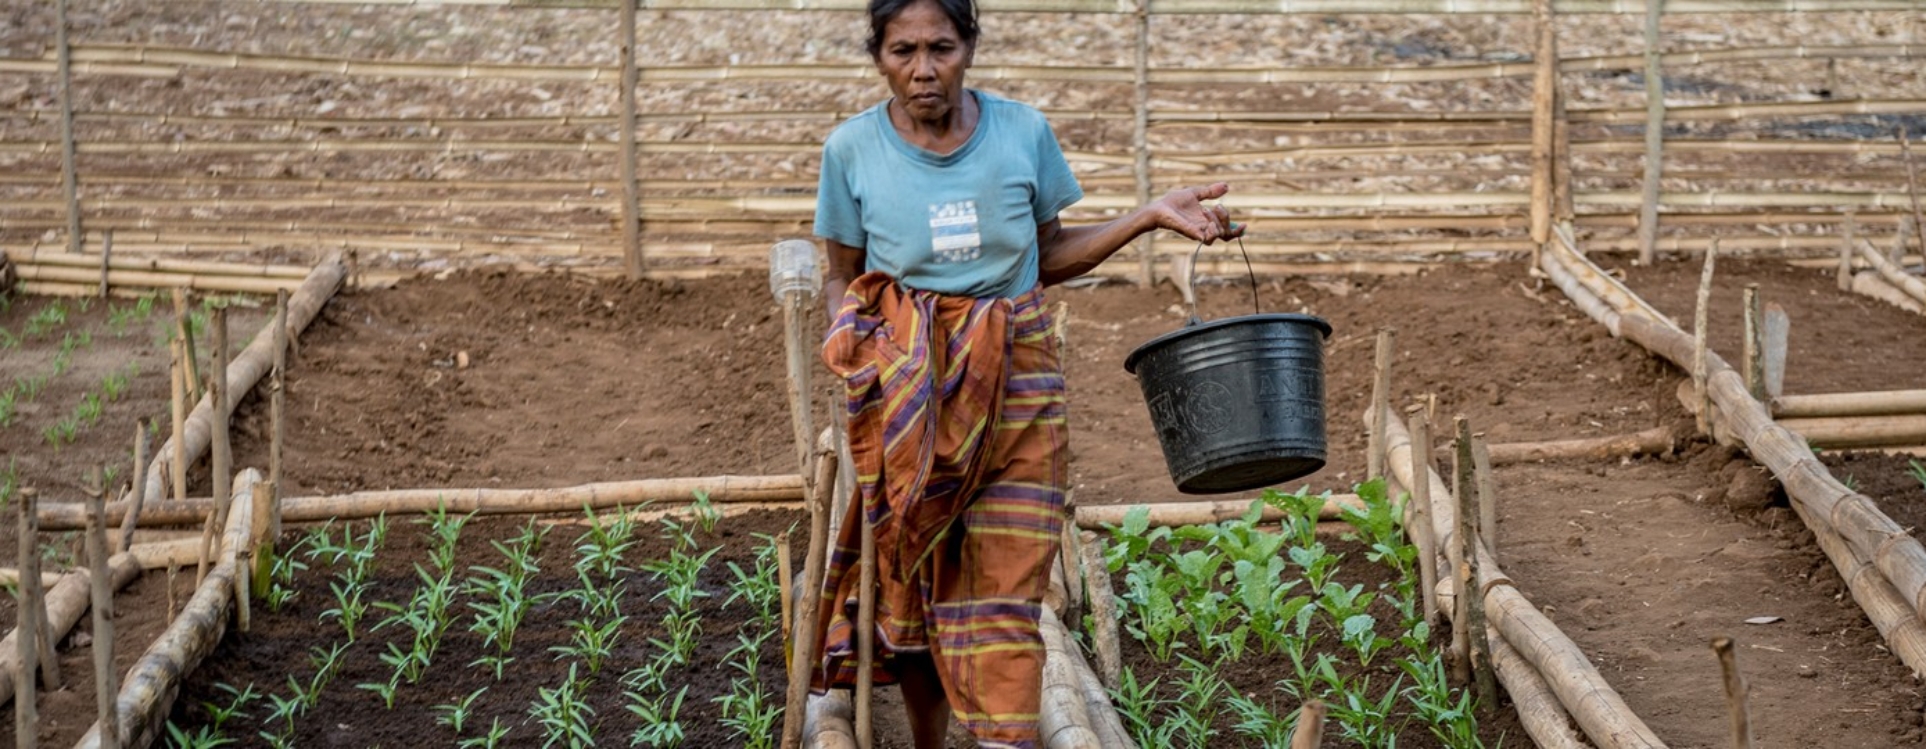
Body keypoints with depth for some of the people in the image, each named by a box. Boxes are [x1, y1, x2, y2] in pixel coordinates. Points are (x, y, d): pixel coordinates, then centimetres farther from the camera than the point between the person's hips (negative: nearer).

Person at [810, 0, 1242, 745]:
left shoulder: (1024, 132, -4)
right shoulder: (852, 149, -5)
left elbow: (1049, 256, 8)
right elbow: (842, 276, 5)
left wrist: (1149, 217, -2)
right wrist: (847, 338, -16)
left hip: (1015, 382, 0)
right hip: (904, 392, 0)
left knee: (1004, 590, -8)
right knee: (915, 578, 9)